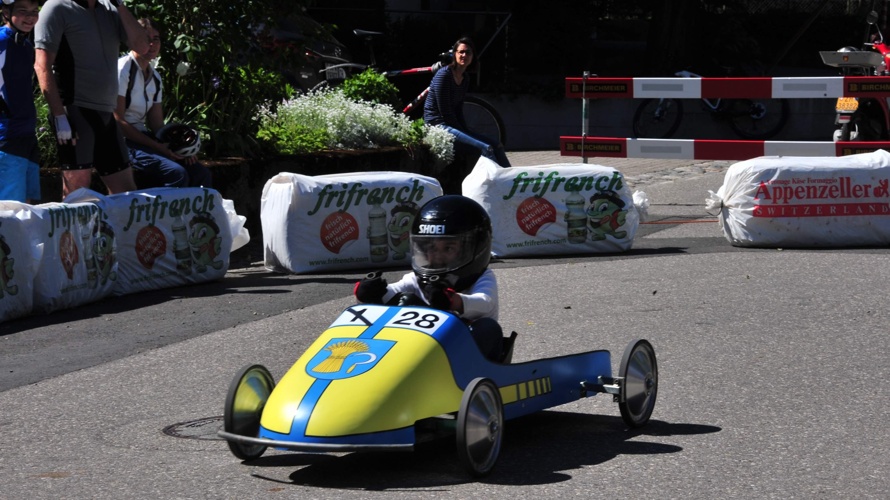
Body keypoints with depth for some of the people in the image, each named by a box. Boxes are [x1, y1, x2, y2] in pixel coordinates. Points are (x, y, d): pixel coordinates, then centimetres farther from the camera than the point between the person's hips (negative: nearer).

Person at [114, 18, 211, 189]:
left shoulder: (155, 77, 14)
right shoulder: (123, 69, -11)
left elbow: (157, 123, 15)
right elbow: (117, 121, -16)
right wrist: (157, 147, -19)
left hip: (142, 138, 9)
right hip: (124, 142, -9)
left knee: (200, 174, -2)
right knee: (177, 173, -27)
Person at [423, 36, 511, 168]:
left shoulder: (465, 79, 13)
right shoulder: (444, 75, -13)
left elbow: (458, 111, 14)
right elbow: (445, 111, -16)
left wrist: (466, 132, 3)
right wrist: (463, 133, -12)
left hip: (453, 125, 9)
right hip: (438, 125, -9)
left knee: (496, 146, 2)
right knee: (486, 148, -23)